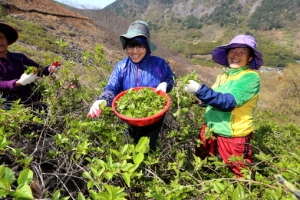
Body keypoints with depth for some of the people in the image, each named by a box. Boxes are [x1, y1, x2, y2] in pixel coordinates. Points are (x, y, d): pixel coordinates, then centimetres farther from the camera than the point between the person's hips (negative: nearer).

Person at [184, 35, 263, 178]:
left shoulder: (251, 77, -15)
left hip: (233, 138, -7)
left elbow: (228, 101, -28)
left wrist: (200, 90, -33)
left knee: (238, 178, 12)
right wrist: (197, 98, 1)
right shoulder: (223, 76, 6)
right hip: (210, 131, 7)